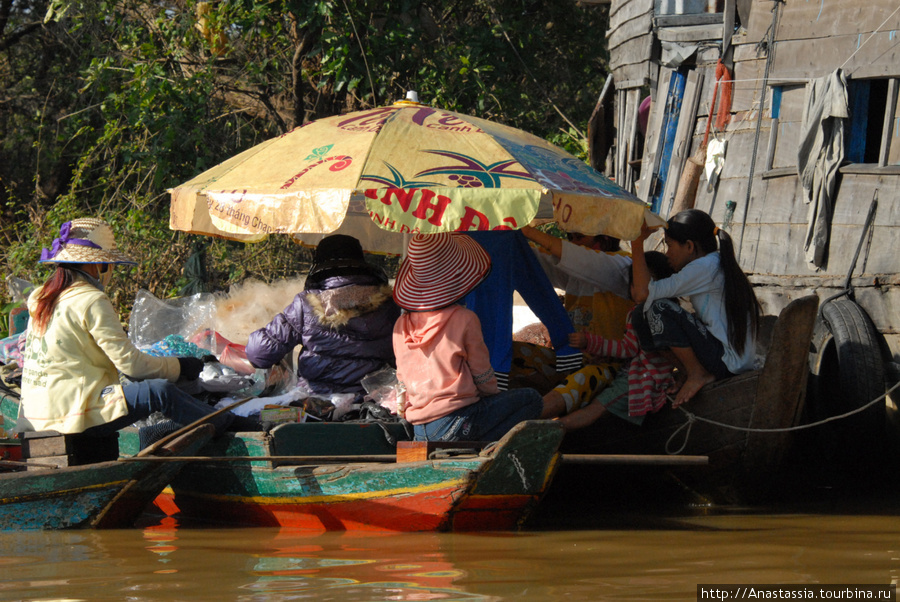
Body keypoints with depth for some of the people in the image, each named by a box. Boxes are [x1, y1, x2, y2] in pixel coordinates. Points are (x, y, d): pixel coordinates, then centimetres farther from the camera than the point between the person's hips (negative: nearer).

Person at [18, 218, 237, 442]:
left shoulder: (41, 298, 14)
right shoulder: (92, 302, -13)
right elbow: (131, 363, -13)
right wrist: (179, 366, 1)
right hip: (71, 413, -10)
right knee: (160, 391, -20)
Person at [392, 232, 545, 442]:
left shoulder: (401, 325, 8)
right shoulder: (464, 320, -7)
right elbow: (483, 376, 0)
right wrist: (494, 394, 20)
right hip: (455, 424, -7)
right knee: (531, 399, 6)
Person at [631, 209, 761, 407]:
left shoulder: (704, 268, -15)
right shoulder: (718, 265, 16)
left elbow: (642, 293, -18)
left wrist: (637, 245, -11)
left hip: (727, 363, -9)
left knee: (658, 309, -20)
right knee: (642, 319, 7)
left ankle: (698, 375, -7)